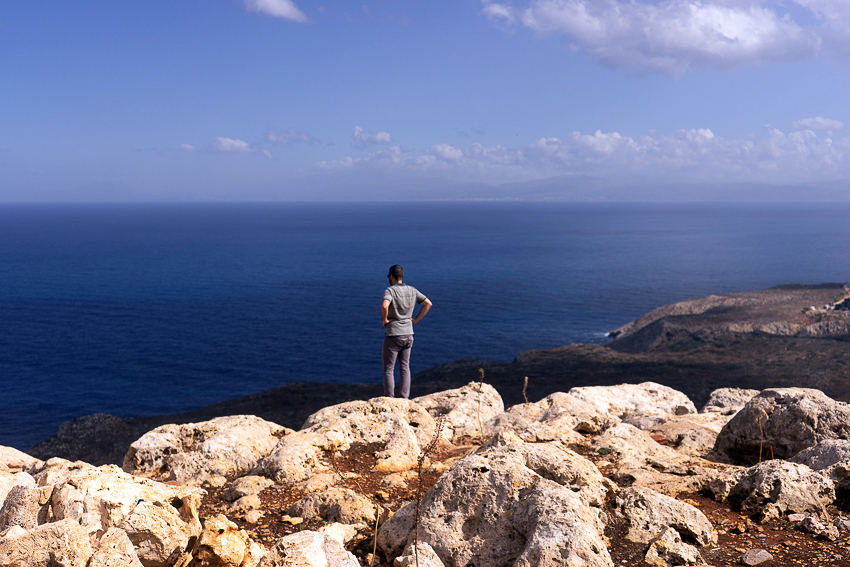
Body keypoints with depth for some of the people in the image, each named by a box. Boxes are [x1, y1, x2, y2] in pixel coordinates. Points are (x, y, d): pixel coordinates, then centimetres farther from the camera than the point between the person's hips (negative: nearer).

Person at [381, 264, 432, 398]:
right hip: (408, 334, 6)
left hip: (393, 335, -6)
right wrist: (416, 319, 8)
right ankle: (405, 398, 14)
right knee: (405, 368, 13)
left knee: (388, 369, 4)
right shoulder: (412, 290, 5)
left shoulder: (390, 291, -14)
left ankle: (389, 398, 5)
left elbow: (384, 306, -33)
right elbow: (428, 303, 7)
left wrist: (385, 320, -16)